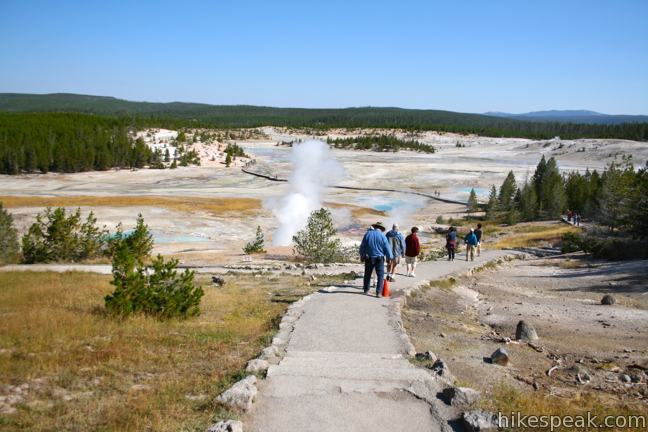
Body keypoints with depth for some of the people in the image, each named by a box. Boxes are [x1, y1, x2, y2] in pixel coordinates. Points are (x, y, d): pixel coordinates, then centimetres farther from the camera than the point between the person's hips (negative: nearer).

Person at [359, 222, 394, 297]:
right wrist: (390, 257, 11)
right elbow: (387, 248, -4)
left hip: (368, 258, 3)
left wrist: (362, 256, 18)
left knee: (367, 274, 17)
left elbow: (362, 246, 5)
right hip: (379, 258, -3)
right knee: (380, 275, 2)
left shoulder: (368, 234, 0)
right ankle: (379, 292, -6)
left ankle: (366, 290, 26)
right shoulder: (382, 236, -8)